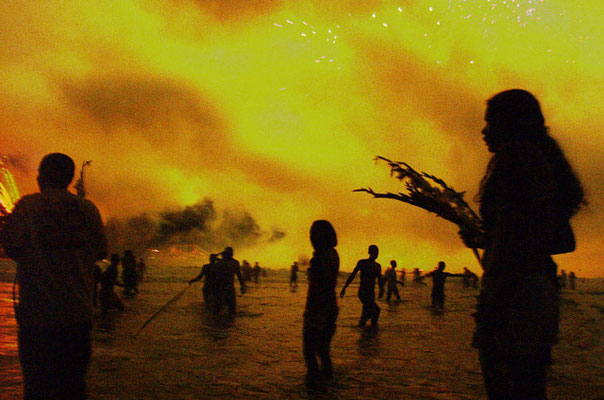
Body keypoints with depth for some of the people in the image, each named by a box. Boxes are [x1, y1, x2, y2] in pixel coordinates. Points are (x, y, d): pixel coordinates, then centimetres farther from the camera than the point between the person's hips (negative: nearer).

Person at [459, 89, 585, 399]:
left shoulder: (513, 155, -6)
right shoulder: (545, 161, 21)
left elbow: (511, 226, -19)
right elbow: (566, 242, 25)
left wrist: (492, 302, -23)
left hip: (512, 288, -10)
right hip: (543, 288, 10)